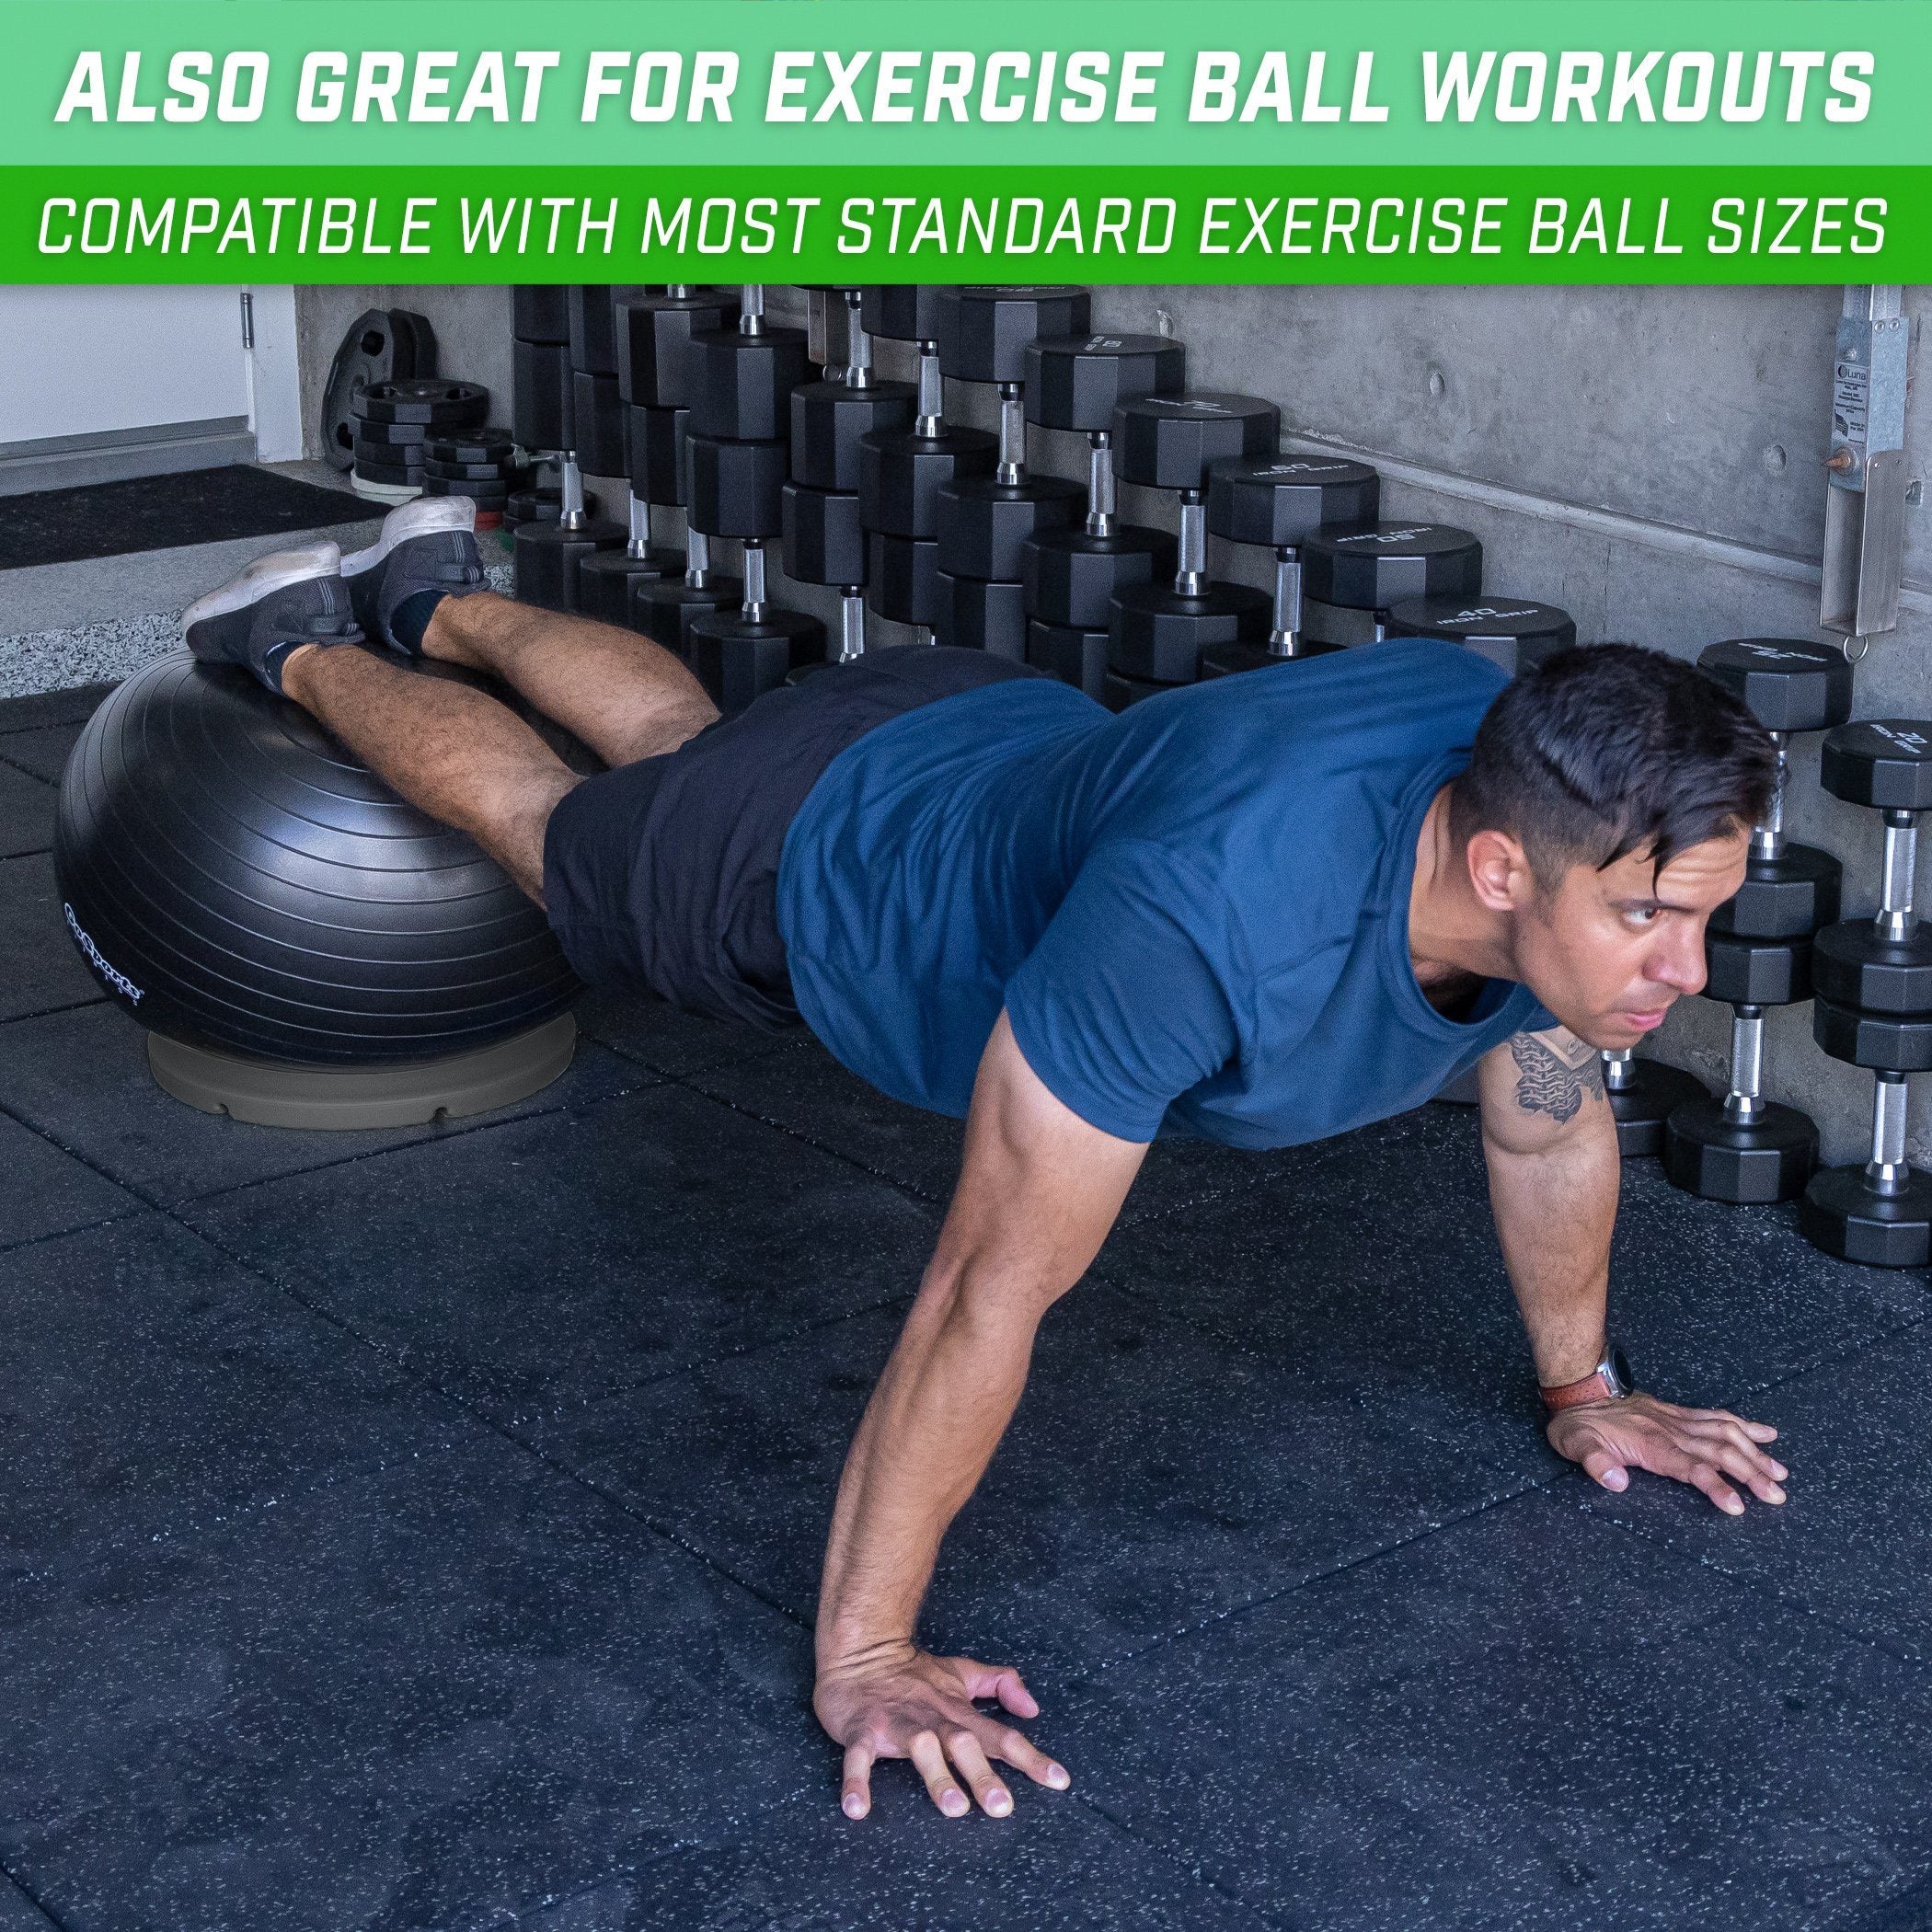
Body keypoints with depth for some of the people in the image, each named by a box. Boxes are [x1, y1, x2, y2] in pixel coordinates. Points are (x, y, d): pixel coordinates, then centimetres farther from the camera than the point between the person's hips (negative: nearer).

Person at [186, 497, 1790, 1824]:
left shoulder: (1544, 816, -30)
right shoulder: (1217, 910, -51)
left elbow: (1549, 1121, -8)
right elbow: (992, 1288, -44)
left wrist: (1582, 1387, 4)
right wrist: (862, 1657, -38)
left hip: (1004, 745, 5)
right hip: (810, 871, -5)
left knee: (684, 733, 35)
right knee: (540, 813, 27)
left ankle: (442, 599, 62)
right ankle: (307, 647, 56)